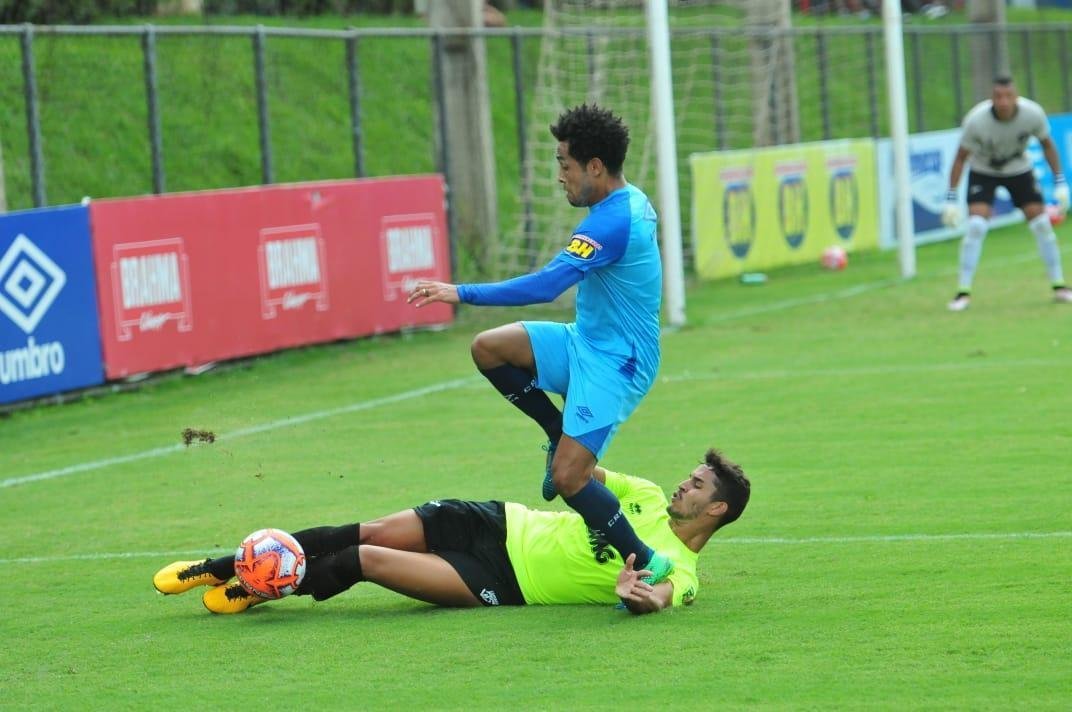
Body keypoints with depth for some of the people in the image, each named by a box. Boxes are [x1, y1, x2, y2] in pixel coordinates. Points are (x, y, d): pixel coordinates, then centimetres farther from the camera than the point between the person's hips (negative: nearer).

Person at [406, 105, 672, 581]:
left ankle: (647, 565, -6)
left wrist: (462, 293, -34)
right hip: (587, 341, 10)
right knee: (488, 348, 1)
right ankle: (563, 437, 12)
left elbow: (546, 284, -35)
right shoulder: (632, 202, 6)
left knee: (567, 477, -17)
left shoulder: (609, 223, -25)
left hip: (613, 363, -10)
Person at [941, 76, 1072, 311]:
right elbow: (961, 157, -18)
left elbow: (1047, 144, -5)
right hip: (983, 172, -2)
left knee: (1041, 225, -4)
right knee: (975, 227, -19)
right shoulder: (976, 120, -30)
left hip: (1019, 170, 2)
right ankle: (963, 292, -11)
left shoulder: (1033, 113, -24)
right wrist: (951, 198, -20)